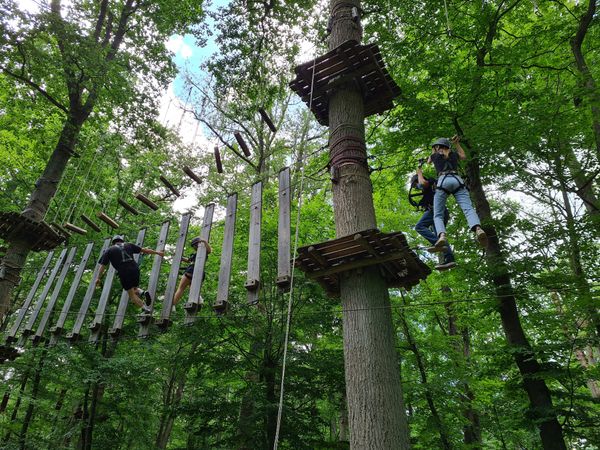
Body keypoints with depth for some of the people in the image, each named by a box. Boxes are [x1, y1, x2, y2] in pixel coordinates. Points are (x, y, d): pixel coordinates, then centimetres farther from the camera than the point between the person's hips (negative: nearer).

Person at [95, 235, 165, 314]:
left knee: (132, 295, 5)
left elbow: (103, 265, 9)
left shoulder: (109, 250, 13)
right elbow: (144, 250, 17)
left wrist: (98, 278, 13)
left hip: (123, 272, -3)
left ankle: (145, 308, -13)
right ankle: (143, 293, -8)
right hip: (135, 269, 3)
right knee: (135, 289, 24)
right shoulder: (128, 245, 18)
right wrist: (157, 252, 24)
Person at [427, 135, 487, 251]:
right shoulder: (453, 154, 28)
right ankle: (478, 230, -50)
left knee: (438, 215, -4)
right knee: (468, 209, -18)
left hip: (443, 182, -2)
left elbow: (428, 162, 48)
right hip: (457, 181, 2)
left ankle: (442, 236, -37)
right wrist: (457, 144, 55)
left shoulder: (435, 155, 23)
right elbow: (464, 156, 52)